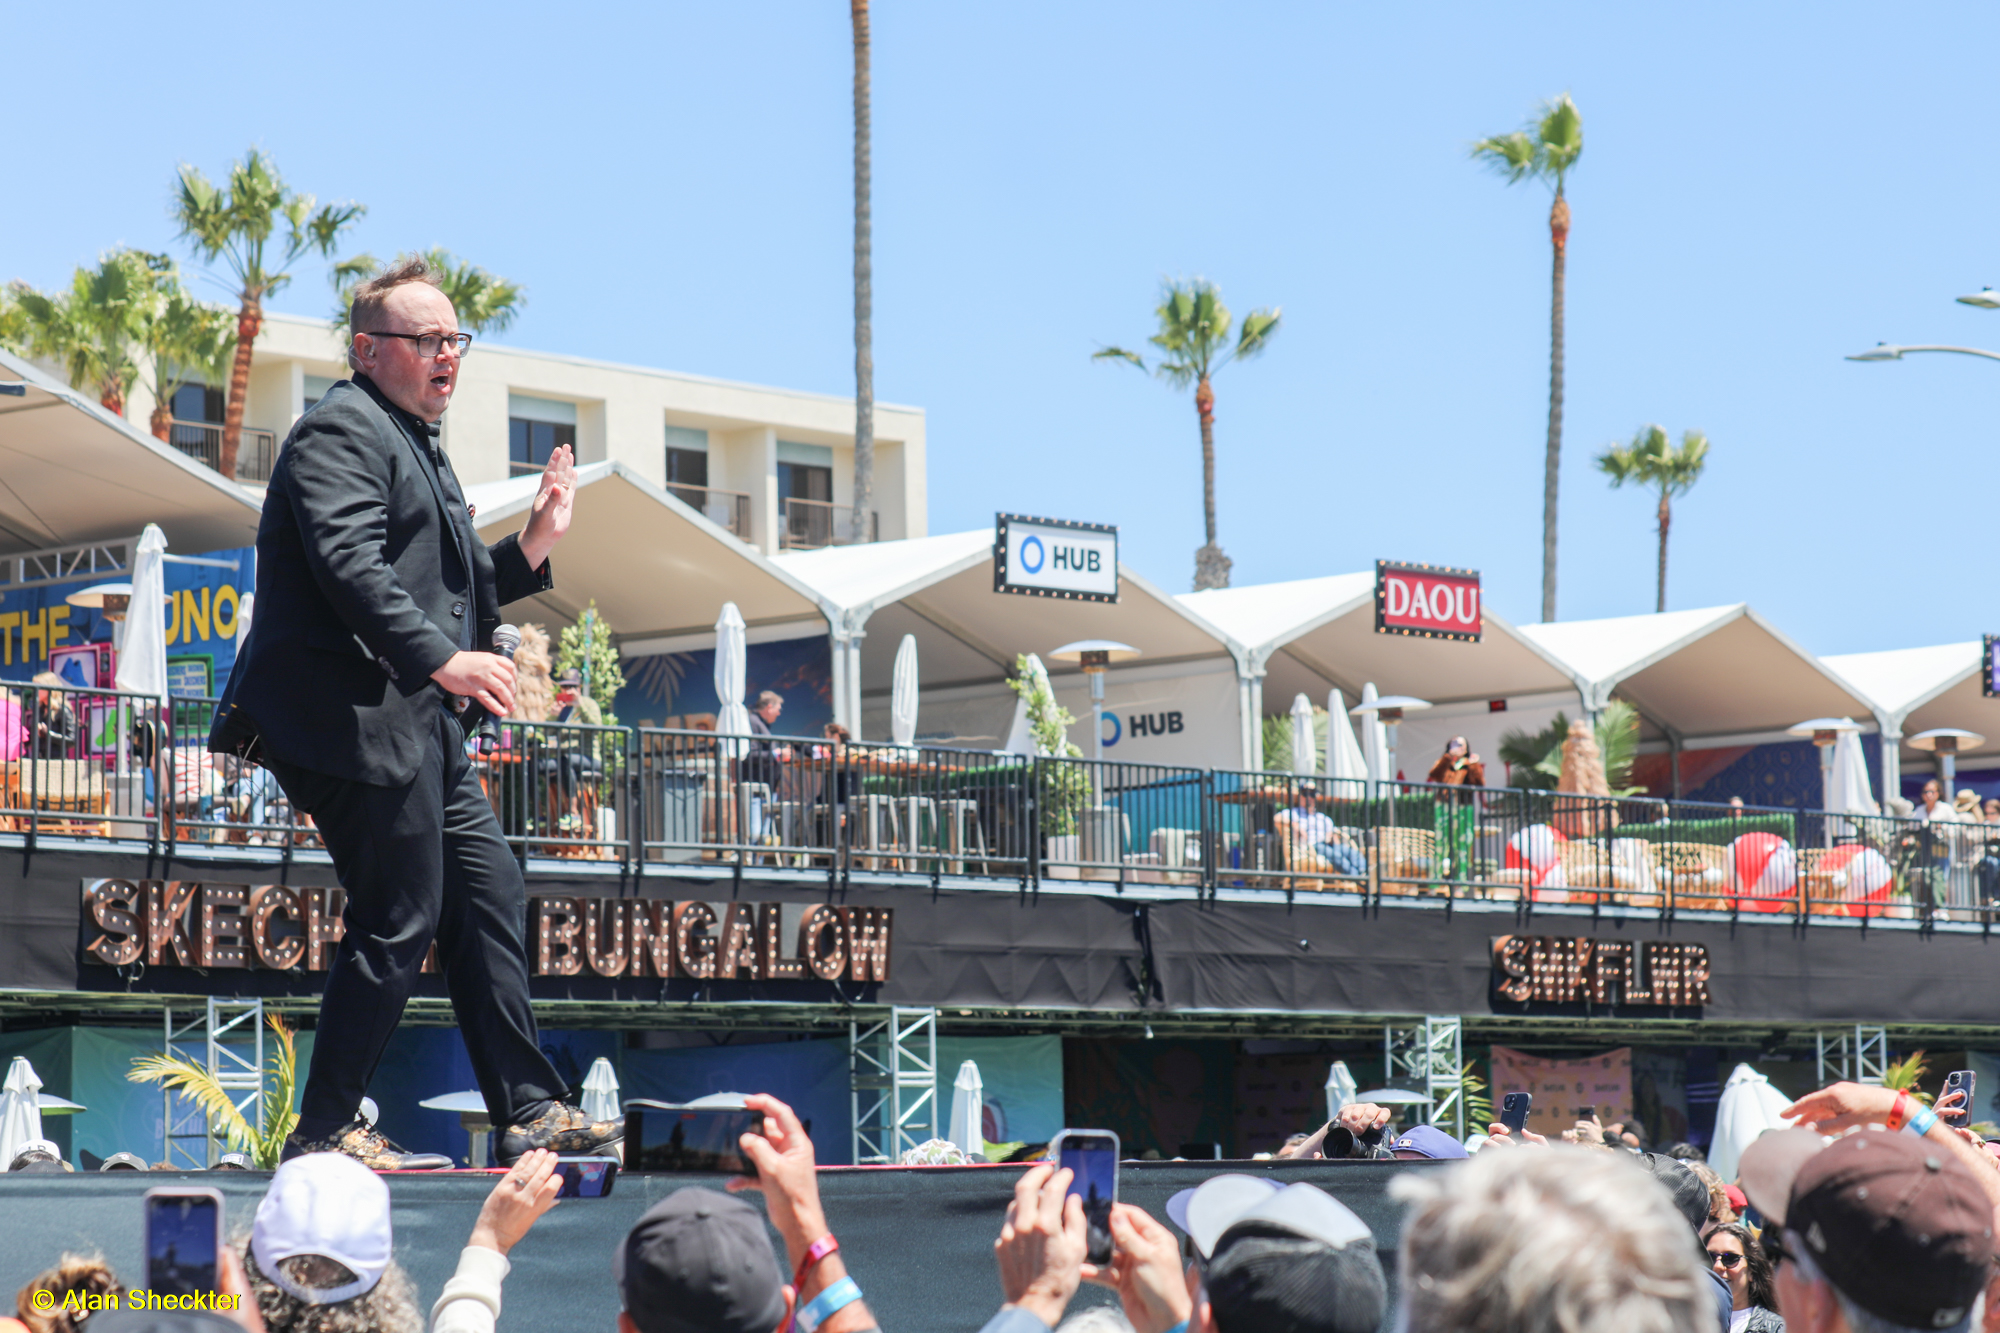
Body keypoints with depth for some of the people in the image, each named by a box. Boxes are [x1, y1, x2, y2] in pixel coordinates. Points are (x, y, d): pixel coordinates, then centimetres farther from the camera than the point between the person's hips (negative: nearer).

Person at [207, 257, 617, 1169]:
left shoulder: (414, 443, 25)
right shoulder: (342, 430, -8)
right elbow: (352, 569, -24)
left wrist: (532, 546, 16)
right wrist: (443, 659, -32)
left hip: (418, 725, 11)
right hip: (358, 719, -11)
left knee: (488, 893, 10)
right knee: (399, 920, -10)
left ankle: (528, 1113, 14)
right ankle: (324, 1131, -3)